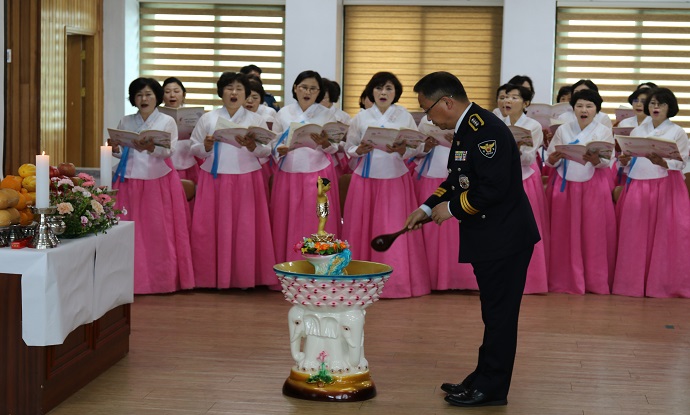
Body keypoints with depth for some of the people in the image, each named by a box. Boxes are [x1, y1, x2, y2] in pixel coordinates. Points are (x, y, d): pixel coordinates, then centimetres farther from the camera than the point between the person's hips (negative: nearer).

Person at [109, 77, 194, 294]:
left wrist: (150, 147, -25)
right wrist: (114, 149, -11)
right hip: (130, 180, 2)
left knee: (159, 232, -3)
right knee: (131, 232, -1)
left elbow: (167, 151, -7)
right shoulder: (125, 122, 13)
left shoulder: (167, 121, 5)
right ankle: (134, 280, 3)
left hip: (158, 180, -2)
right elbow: (121, 153, 11)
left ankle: (163, 279, 2)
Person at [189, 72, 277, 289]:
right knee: (213, 227, -1)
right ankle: (215, 276, 6)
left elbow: (267, 151, 2)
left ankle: (244, 276, 7)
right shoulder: (207, 118, 8)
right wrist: (206, 146, -13)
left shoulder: (256, 119, 7)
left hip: (246, 180, 0)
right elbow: (194, 149, 7)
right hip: (214, 179, 1)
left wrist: (252, 146, -16)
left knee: (245, 228, -1)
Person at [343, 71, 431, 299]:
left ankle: (397, 279, 6)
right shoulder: (361, 117, 4)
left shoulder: (405, 116, 2)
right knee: (363, 229, 3)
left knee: (395, 231, -1)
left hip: (395, 179, -1)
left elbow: (417, 147, 1)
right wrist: (359, 151, -14)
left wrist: (401, 150, -18)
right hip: (366, 178, 1)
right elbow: (349, 147, 7)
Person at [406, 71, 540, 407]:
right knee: (494, 313, 18)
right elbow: (458, 180, 19)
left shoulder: (486, 130, -21)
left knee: (499, 314, 0)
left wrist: (451, 208, -15)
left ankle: (491, 389, 8)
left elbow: (493, 188, -27)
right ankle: (484, 380, 28)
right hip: (490, 240, 10)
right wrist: (428, 208, 8)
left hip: (504, 239, -10)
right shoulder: (466, 129, 11)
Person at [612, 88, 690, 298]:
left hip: (666, 188, -3)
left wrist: (660, 162, -23)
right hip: (637, 187, 4)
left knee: (664, 236, -6)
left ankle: (664, 283, 1)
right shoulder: (637, 131, 13)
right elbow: (629, 163, 12)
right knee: (634, 237, 2)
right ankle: (634, 282, 8)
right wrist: (624, 161, -10)